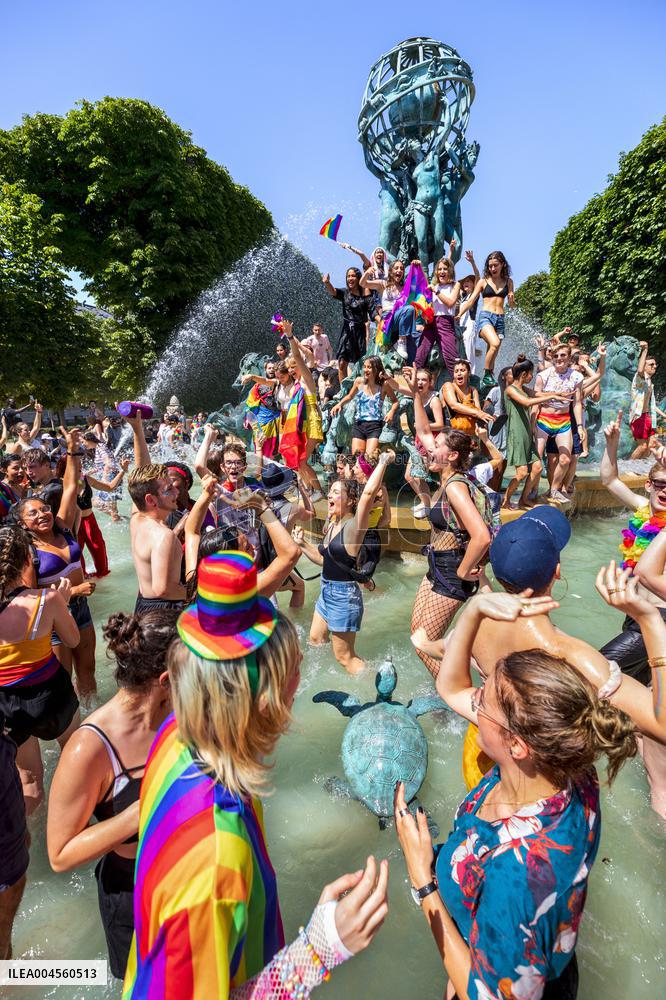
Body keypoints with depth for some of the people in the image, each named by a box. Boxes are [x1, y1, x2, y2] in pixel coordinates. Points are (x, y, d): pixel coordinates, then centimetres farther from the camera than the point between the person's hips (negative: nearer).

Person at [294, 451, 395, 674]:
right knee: (315, 640, 27)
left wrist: (383, 461, -30)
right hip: (327, 591, 9)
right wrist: (302, 543, 7)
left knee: (345, 657, 3)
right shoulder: (332, 525, 5)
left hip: (344, 595, -9)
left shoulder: (354, 526, -19)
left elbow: (368, 493, -37)